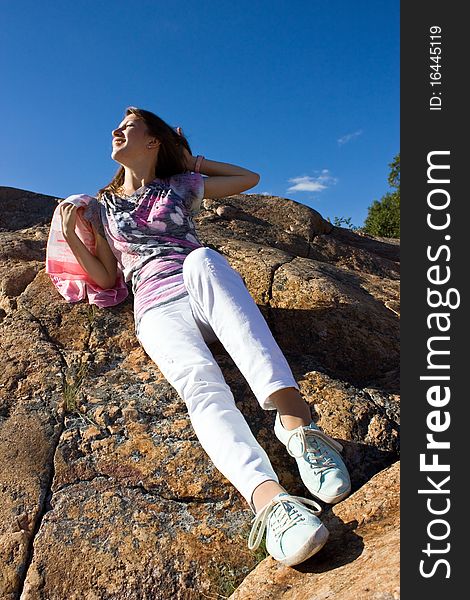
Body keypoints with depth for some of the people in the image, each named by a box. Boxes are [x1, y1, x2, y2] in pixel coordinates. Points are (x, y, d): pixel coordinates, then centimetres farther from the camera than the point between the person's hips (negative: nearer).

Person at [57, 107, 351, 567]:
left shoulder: (181, 186, 24)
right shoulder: (101, 208, 27)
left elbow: (249, 178, 33)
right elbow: (106, 278, 22)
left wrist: (193, 161, 34)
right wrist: (71, 237, 8)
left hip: (207, 293, 0)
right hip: (157, 309, 0)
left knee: (201, 258, -38)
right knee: (200, 382, -34)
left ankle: (295, 420, -52)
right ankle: (269, 500, -58)